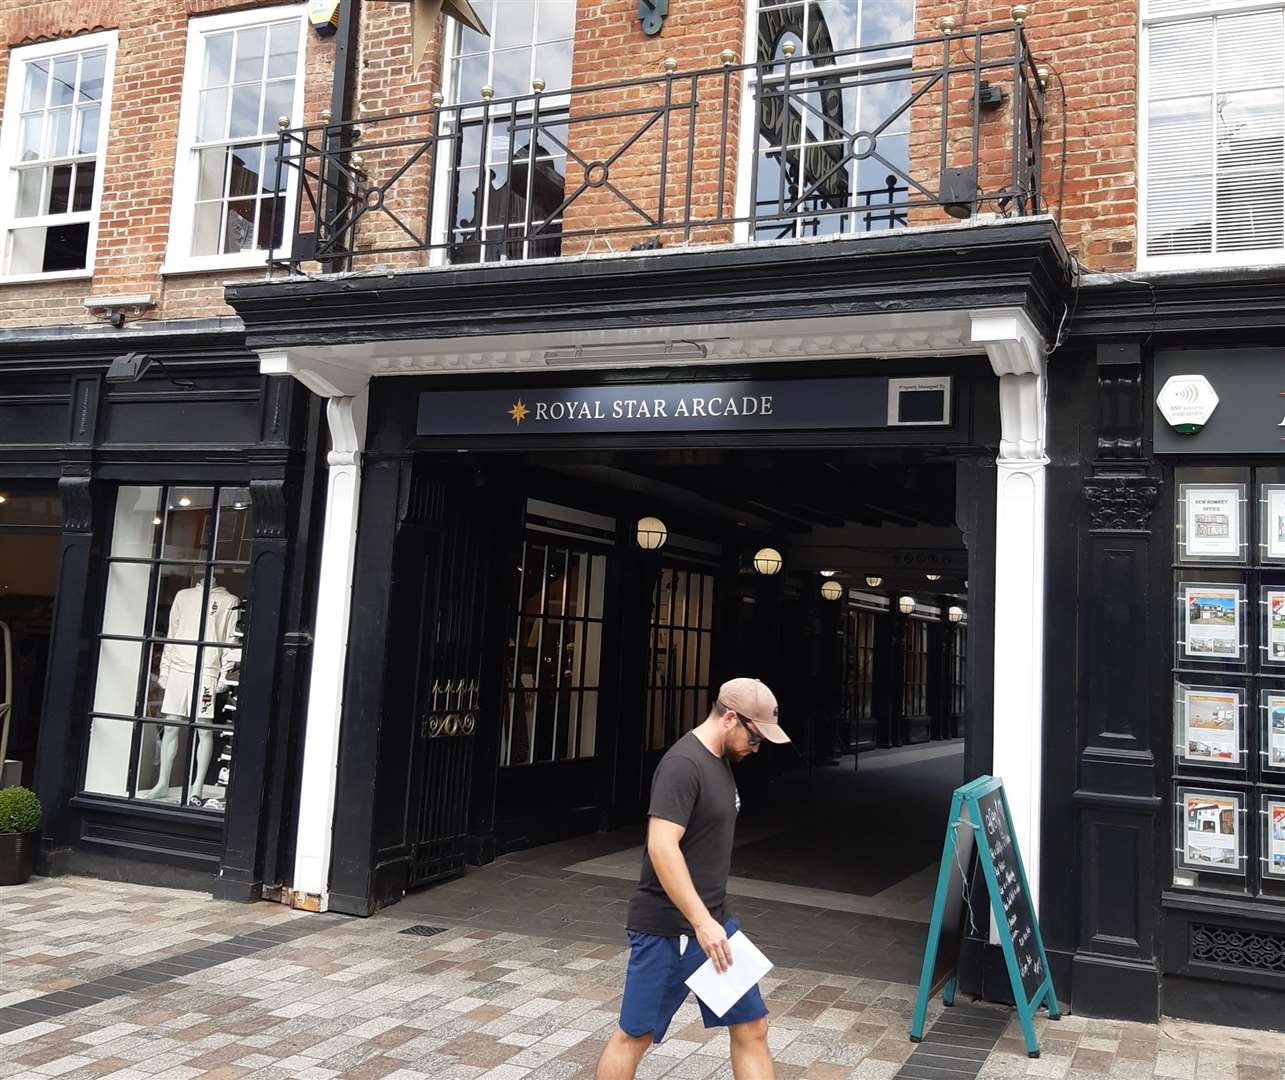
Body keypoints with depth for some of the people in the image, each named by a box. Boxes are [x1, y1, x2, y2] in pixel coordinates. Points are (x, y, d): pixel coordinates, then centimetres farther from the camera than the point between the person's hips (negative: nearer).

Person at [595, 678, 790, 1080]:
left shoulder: (720, 759, 11)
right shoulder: (683, 765, -19)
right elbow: (661, 847, -27)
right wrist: (701, 922, -27)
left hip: (713, 922, 9)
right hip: (670, 928, -9)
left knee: (751, 1027, 10)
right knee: (635, 1035, 5)